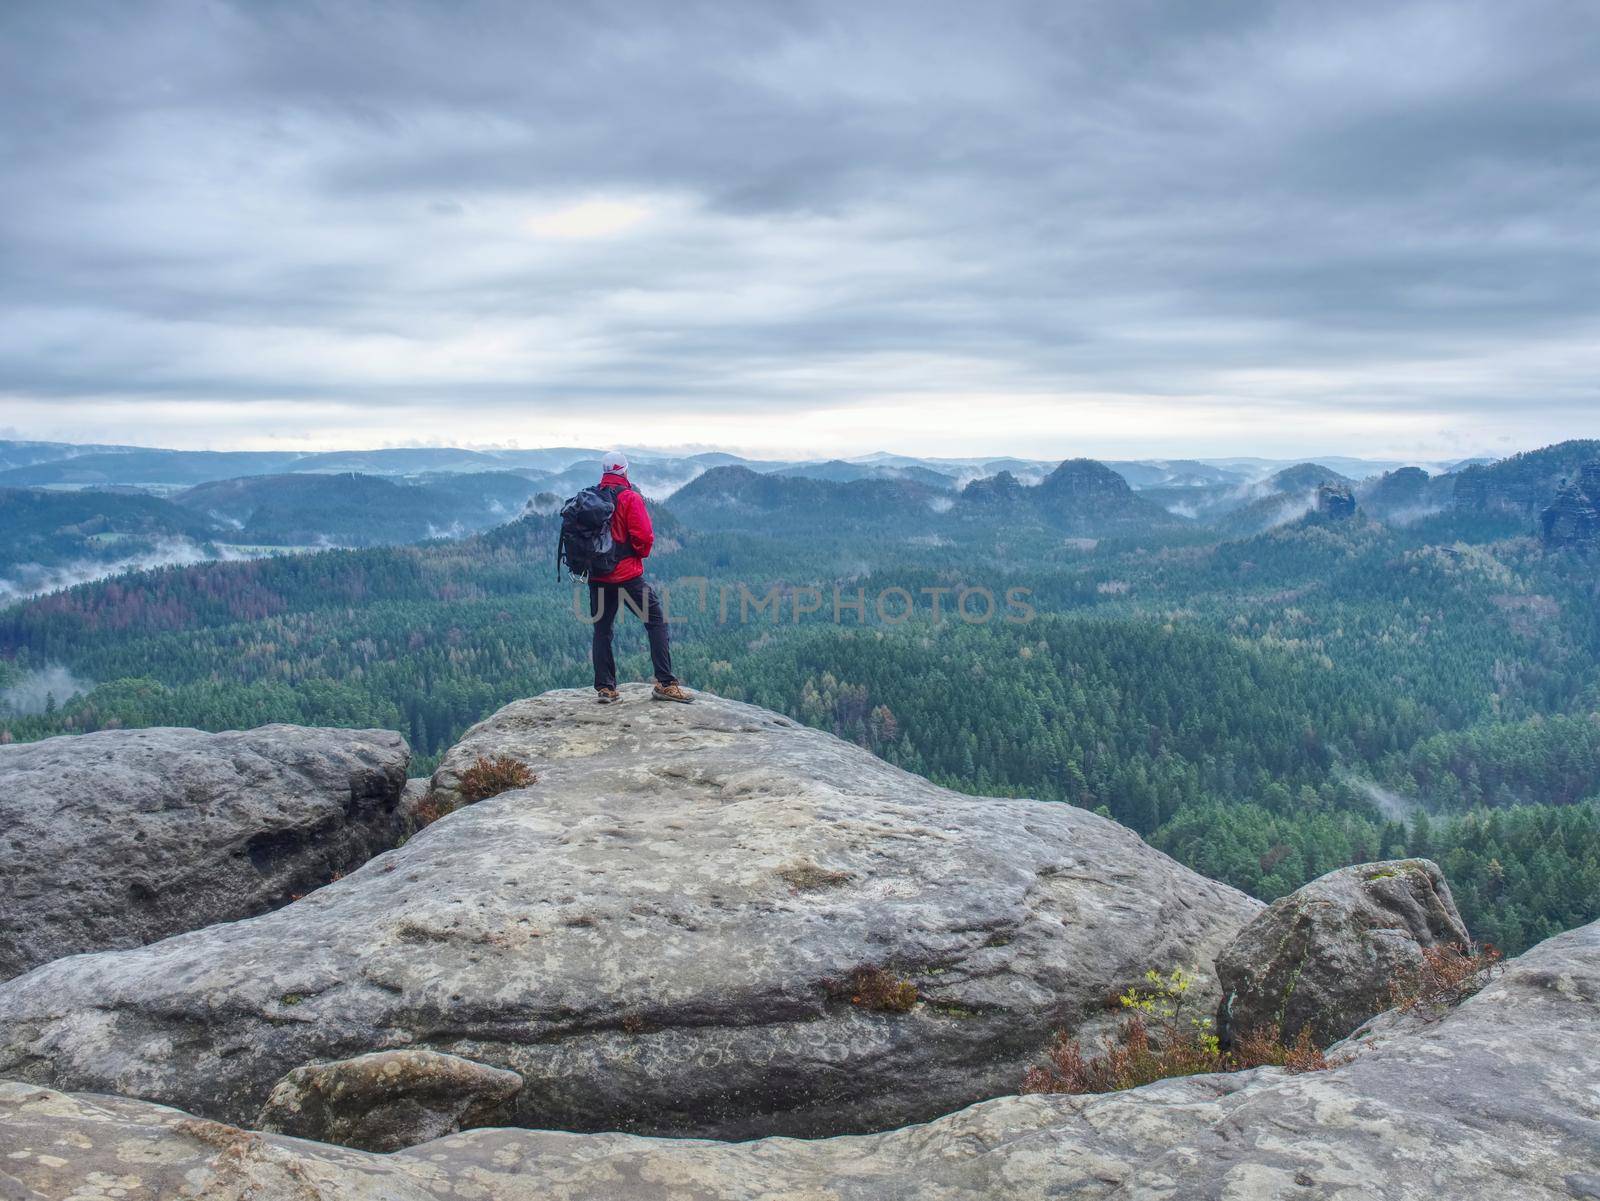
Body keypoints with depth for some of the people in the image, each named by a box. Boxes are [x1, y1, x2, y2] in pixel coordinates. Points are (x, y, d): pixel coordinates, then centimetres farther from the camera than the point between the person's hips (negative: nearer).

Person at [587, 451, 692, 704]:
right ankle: (665, 683, -2)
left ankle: (605, 688, 12)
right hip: (628, 574, -5)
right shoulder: (630, 498, -9)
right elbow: (643, 536, -15)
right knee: (656, 622, 3)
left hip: (598, 577, 5)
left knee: (602, 630, 12)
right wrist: (642, 553, 5)